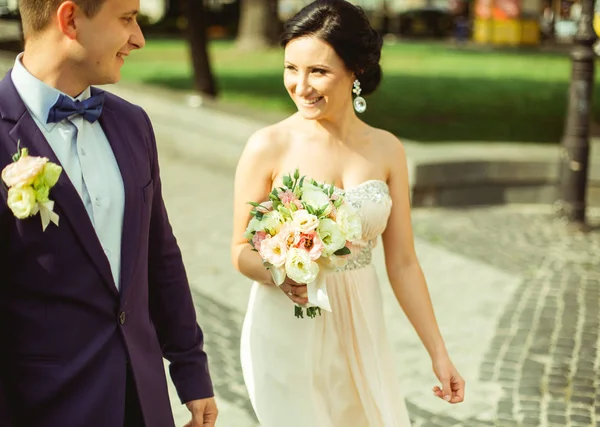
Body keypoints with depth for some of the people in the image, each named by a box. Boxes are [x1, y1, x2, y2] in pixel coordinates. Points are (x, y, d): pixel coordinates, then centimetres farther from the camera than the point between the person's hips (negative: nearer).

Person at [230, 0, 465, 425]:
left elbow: (402, 262, 3)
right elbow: (242, 250, -3)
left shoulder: (387, 150, -1)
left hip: (359, 331, 3)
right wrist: (282, 276, -25)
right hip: (288, 333, -3)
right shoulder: (269, 147, -10)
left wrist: (438, 352, 3)